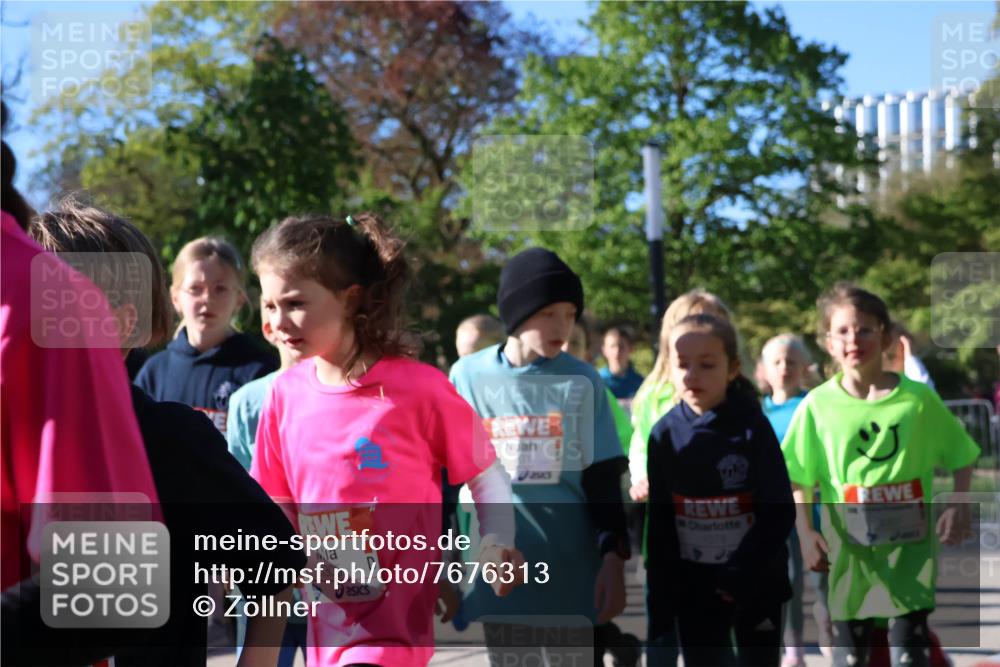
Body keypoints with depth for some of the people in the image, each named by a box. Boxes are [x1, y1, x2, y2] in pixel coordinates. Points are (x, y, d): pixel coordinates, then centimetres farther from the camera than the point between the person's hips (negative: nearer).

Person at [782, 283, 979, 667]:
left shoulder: (919, 399, -5)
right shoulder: (818, 405, -6)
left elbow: (961, 456, 7)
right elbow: (797, 478, 1)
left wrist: (959, 507, -7)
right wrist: (805, 533, -8)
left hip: (910, 545, 0)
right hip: (849, 546, 0)